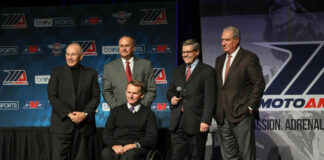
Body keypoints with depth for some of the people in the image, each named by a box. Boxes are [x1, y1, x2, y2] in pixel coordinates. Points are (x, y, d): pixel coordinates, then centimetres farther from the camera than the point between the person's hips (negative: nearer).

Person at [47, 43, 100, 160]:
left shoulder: (91, 73, 11)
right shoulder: (57, 72, 7)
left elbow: (96, 97, 5)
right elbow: (52, 96, -2)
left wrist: (84, 114, -11)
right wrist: (68, 114, -13)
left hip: (83, 123, 2)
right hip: (62, 123, -1)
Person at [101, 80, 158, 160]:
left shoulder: (148, 113, 15)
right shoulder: (116, 111, 21)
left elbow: (152, 138, 5)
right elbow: (106, 133, 13)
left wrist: (135, 145, -14)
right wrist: (114, 145, -10)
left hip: (137, 148, -1)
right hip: (117, 147, 2)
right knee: (106, 153, -35)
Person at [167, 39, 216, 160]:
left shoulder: (207, 71, -2)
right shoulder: (178, 70, 17)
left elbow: (209, 98, -8)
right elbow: (170, 90, 25)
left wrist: (206, 121, -16)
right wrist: (171, 98, 0)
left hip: (196, 123, -5)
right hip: (177, 122, 5)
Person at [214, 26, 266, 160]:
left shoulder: (249, 58, -6)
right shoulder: (219, 60, 16)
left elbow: (259, 83, -9)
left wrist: (250, 107, -13)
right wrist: (217, 110, 9)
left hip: (242, 116, -7)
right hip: (222, 117, 7)